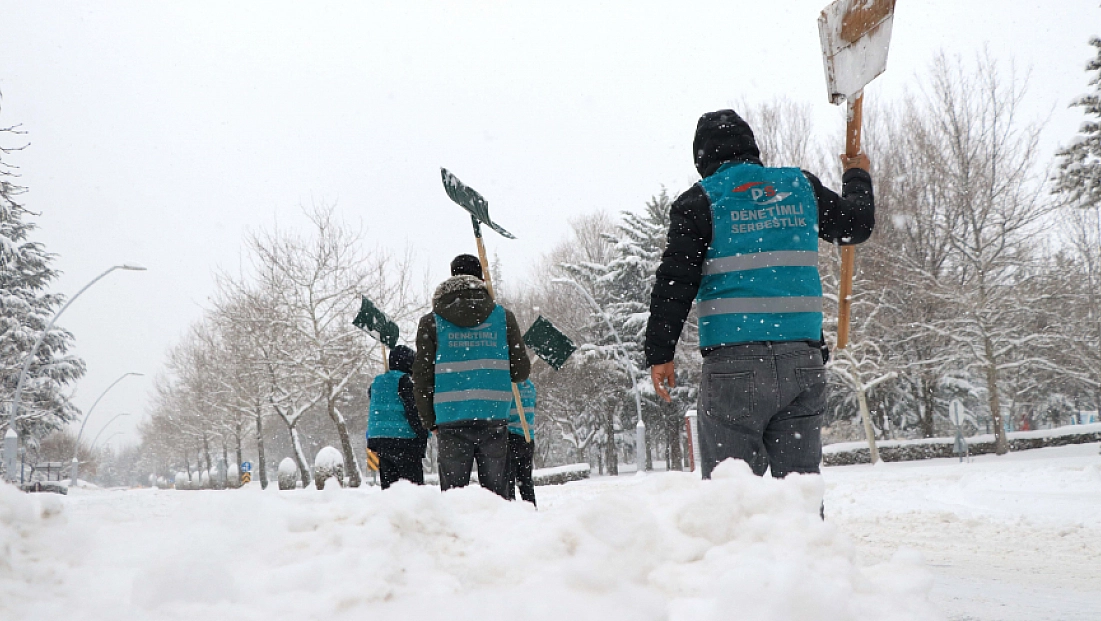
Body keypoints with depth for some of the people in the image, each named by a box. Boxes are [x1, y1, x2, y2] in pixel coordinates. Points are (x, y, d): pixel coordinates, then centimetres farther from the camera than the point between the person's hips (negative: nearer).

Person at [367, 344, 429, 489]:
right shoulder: (405, 381, -8)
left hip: (377, 437, 7)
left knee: (388, 483, 11)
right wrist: (422, 434, -10)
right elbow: (412, 410, -13)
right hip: (402, 438, -7)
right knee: (415, 482, -7)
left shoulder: (377, 381, 15)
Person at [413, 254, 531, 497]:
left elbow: (422, 378, 3)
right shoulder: (504, 316, 6)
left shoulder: (431, 322, 4)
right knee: (496, 492, 6)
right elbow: (521, 371, 6)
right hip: (494, 418, 1)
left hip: (451, 420, 0)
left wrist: (430, 421, 14)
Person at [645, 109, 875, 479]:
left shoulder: (701, 200, 0)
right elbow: (857, 224, 26)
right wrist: (857, 177, 46)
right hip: (803, 358, 4)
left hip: (734, 361, -4)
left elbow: (675, 281, -6)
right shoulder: (801, 186, 12)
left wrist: (660, 353, -2)